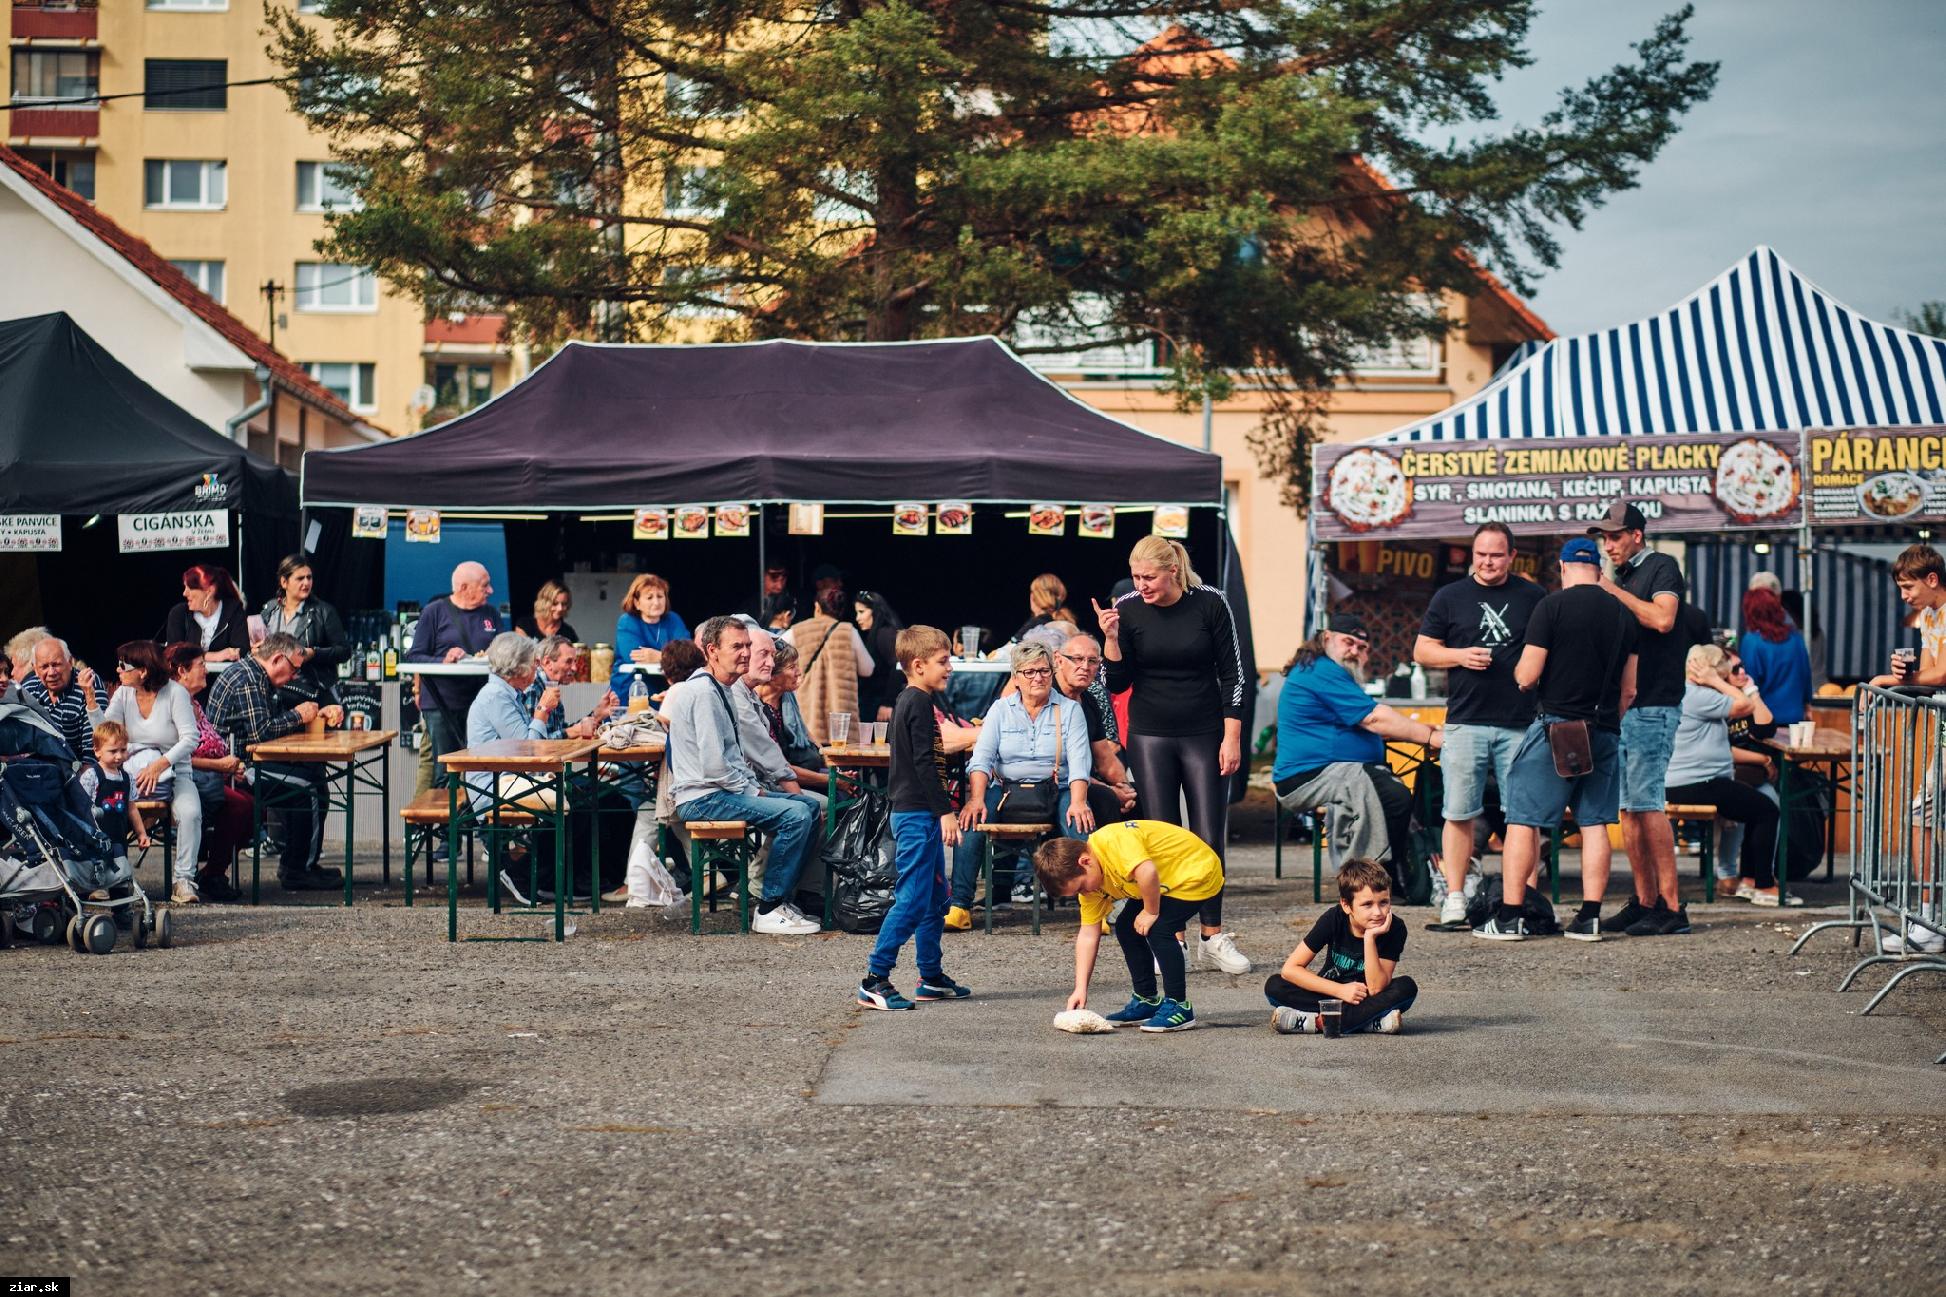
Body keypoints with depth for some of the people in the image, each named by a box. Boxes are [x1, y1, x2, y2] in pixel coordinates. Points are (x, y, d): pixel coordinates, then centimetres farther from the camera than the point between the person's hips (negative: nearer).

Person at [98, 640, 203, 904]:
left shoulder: (175, 693, -9)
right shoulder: (124, 694, 5)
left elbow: (190, 739, -16)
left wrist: (159, 765, -27)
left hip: (174, 772, -3)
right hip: (132, 772, 3)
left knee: (190, 813, -32)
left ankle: (184, 880, -22)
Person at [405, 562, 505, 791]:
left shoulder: (490, 614, 14)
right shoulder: (434, 611, 2)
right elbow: (414, 656, -1)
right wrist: (443, 661, -18)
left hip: (479, 703, 4)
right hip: (440, 705, -4)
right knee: (441, 771, -4)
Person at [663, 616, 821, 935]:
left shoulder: (721, 690, 18)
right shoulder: (703, 693, -16)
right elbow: (713, 765, -22)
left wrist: (754, 786, 9)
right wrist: (751, 792, -11)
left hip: (725, 790, 11)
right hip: (702, 798, -11)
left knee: (809, 807, 9)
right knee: (796, 815, -22)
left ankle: (784, 897, 12)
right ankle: (768, 911, -15)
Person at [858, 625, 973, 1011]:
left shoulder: (909, 701, 17)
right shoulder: (919, 703, -14)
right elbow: (924, 762, -20)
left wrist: (942, 809, 26)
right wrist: (945, 811, -20)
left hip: (918, 814, 11)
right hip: (917, 815, -11)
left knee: (935, 898, 16)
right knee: (913, 899, -11)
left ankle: (931, 978, 23)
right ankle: (874, 981, -10)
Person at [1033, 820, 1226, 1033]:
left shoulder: (1114, 842, -31)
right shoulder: (1090, 882, -3)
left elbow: (1147, 872, -46)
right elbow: (1088, 935, -2)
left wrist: (1151, 912, -27)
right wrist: (1080, 989, -6)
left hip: (1198, 871, -9)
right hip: (1167, 884, 9)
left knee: (1158, 929, -22)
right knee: (1125, 928, 6)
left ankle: (1178, 1005, -11)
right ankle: (1147, 999, 18)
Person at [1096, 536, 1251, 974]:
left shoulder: (1209, 603, -7)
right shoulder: (1127, 610, -5)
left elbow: (1232, 674, -2)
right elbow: (1118, 683, -2)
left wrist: (1232, 738, -6)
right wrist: (1111, 639, -18)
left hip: (1205, 735, -1)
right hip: (1150, 736, 1)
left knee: (1209, 839, -2)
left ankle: (1213, 936, 10)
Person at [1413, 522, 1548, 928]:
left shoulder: (1534, 597, 10)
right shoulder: (1449, 597, 10)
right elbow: (1421, 650, 10)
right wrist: (1460, 656, -8)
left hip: (1520, 724, 0)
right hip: (1465, 722, 0)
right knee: (1459, 814, -1)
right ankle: (1454, 898, 3)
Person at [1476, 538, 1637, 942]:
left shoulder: (1552, 606, -8)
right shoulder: (1624, 614, 9)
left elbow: (1527, 676, -11)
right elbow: (1629, 690, 13)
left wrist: (1519, 672, 11)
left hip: (1555, 726, -5)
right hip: (1604, 731, 5)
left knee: (1523, 819, 0)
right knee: (1595, 823, 8)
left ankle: (1509, 918, -2)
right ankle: (1589, 918, 6)